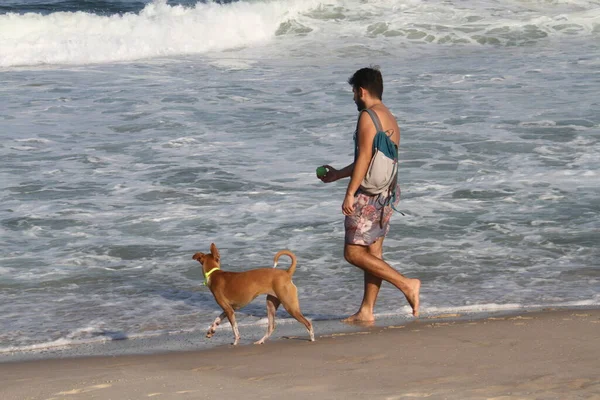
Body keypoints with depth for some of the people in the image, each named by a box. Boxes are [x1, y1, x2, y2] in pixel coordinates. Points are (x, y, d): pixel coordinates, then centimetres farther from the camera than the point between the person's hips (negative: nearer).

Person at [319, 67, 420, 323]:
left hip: (370, 194, -10)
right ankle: (366, 311, 15)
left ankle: (406, 284, -13)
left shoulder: (368, 116, -12)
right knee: (373, 252, 12)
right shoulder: (391, 120, 18)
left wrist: (350, 193, -19)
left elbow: (365, 157, -20)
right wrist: (337, 175, 36)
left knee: (353, 253, -7)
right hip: (388, 191, 10)